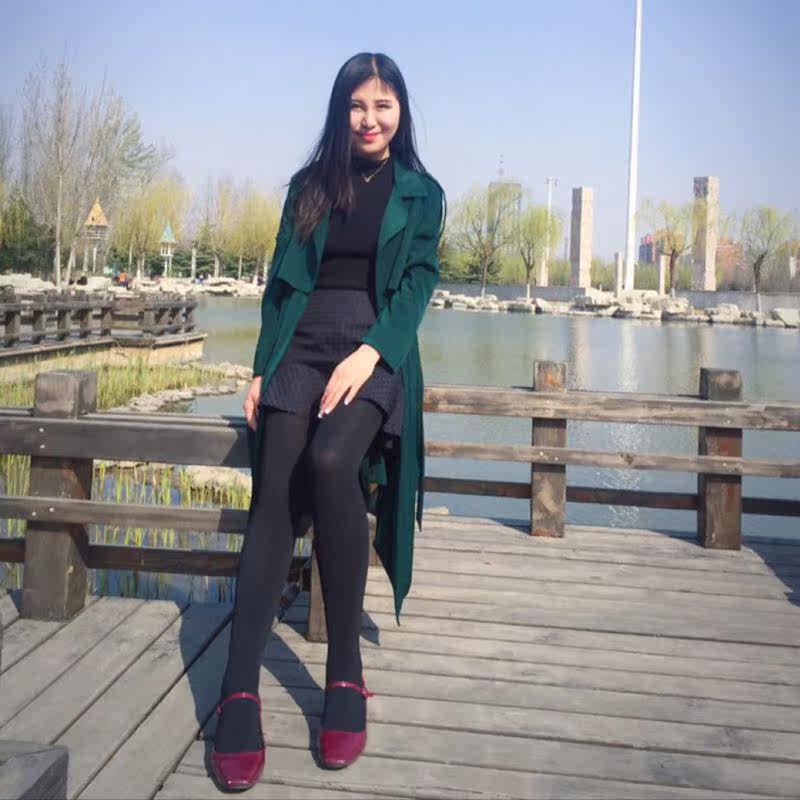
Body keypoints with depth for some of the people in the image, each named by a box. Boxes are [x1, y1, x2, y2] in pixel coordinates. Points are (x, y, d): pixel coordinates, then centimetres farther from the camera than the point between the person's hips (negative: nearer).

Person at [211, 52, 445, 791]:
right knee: (274, 491, -19)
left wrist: (370, 351, -18)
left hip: (375, 350, -2)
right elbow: (280, 281, 14)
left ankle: (346, 674, -23)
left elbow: (418, 281, -1)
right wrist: (261, 368, 2)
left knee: (331, 462, -33)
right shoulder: (309, 184, 17)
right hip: (302, 347, 3)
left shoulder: (420, 193, 11)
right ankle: (240, 692, -23)